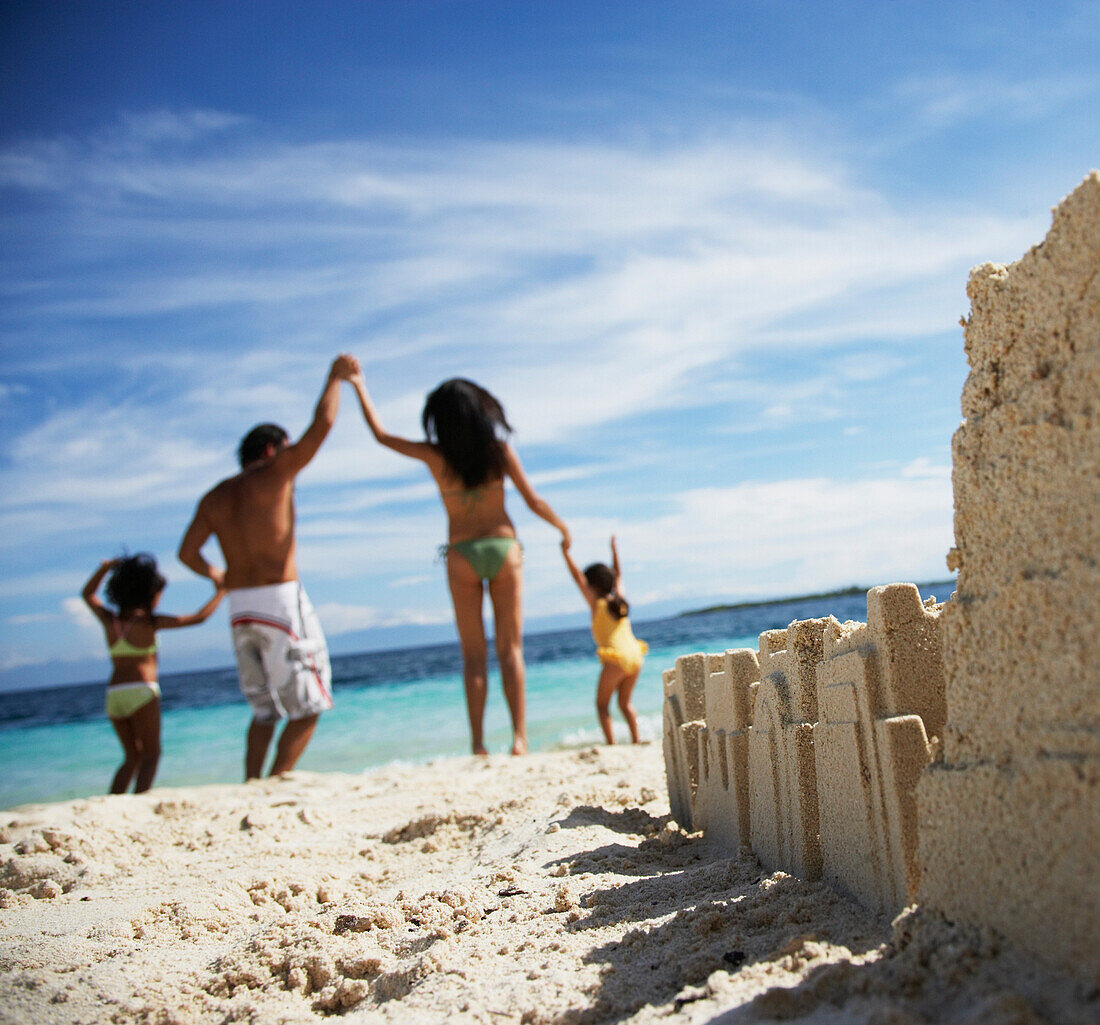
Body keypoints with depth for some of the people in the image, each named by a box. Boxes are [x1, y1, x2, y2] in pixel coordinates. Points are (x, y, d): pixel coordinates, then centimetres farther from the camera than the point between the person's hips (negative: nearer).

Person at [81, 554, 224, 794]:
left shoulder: (110, 620, 9)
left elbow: (87, 594, 29)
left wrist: (105, 567, 19)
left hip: (114, 694, 6)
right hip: (141, 693, -6)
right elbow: (199, 618, -5)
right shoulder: (148, 622, -6)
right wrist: (220, 593, 7)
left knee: (133, 756, 16)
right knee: (151, 755, 0)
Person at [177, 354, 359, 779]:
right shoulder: (274, 475, -3)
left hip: (239, 608, 7)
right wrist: (336, 376, 8)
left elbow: (187, 552, 11)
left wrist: (215, 576, 30)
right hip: (281, 600, -6)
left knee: (265, 709, 17)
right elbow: (322, 424, -6)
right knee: (307, 707, 1)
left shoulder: (215, 497, 13)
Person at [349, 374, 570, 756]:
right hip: (504, 549, 0)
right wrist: (561, 526, 16)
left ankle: (478, 743, 1)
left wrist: (359, 387, 19)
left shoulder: (436, 455, -6)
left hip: (462, 556, 0)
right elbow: (533, 501, -3)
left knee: (473, 655, 6)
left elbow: (381, 435, 7)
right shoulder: (500, 449, -5)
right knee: (510, 650, 5)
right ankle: (519, 737, -3)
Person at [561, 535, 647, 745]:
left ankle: (611, 743, -6)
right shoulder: (619, 600, 12)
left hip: (615, 660, -6)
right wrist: (614, 549, 35)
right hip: (634, 658, 6)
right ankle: (636, 740, 10)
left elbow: (578, 578, -1)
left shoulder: (597, 604, -2)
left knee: (602, 704, 5)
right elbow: (618, 575, 28)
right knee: (625, 702, 19)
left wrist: (566, 553, 2)